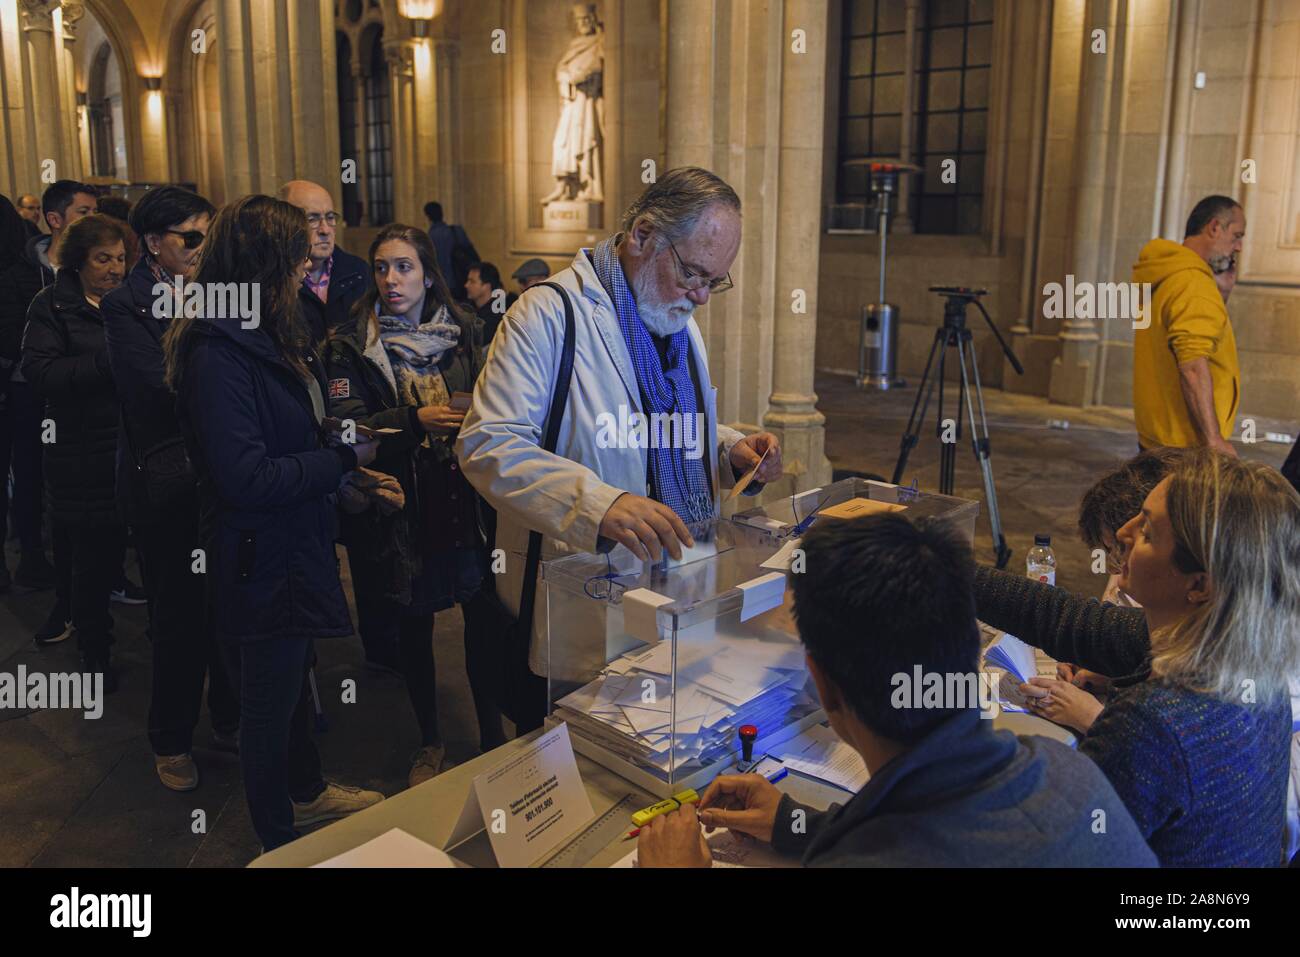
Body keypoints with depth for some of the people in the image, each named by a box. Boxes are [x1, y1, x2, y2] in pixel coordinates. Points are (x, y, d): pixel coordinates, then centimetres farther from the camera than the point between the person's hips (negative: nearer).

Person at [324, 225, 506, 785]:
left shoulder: (464, 334, 7)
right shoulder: (350, 348, 0)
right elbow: (345, 429, -10)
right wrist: (414, 420, -23)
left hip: (468, 500, 1)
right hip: (401, 508, -1)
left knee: (484, 617, 0)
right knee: (413, 628, 10)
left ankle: (492, 735, 20)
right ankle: (429, 742, 29)